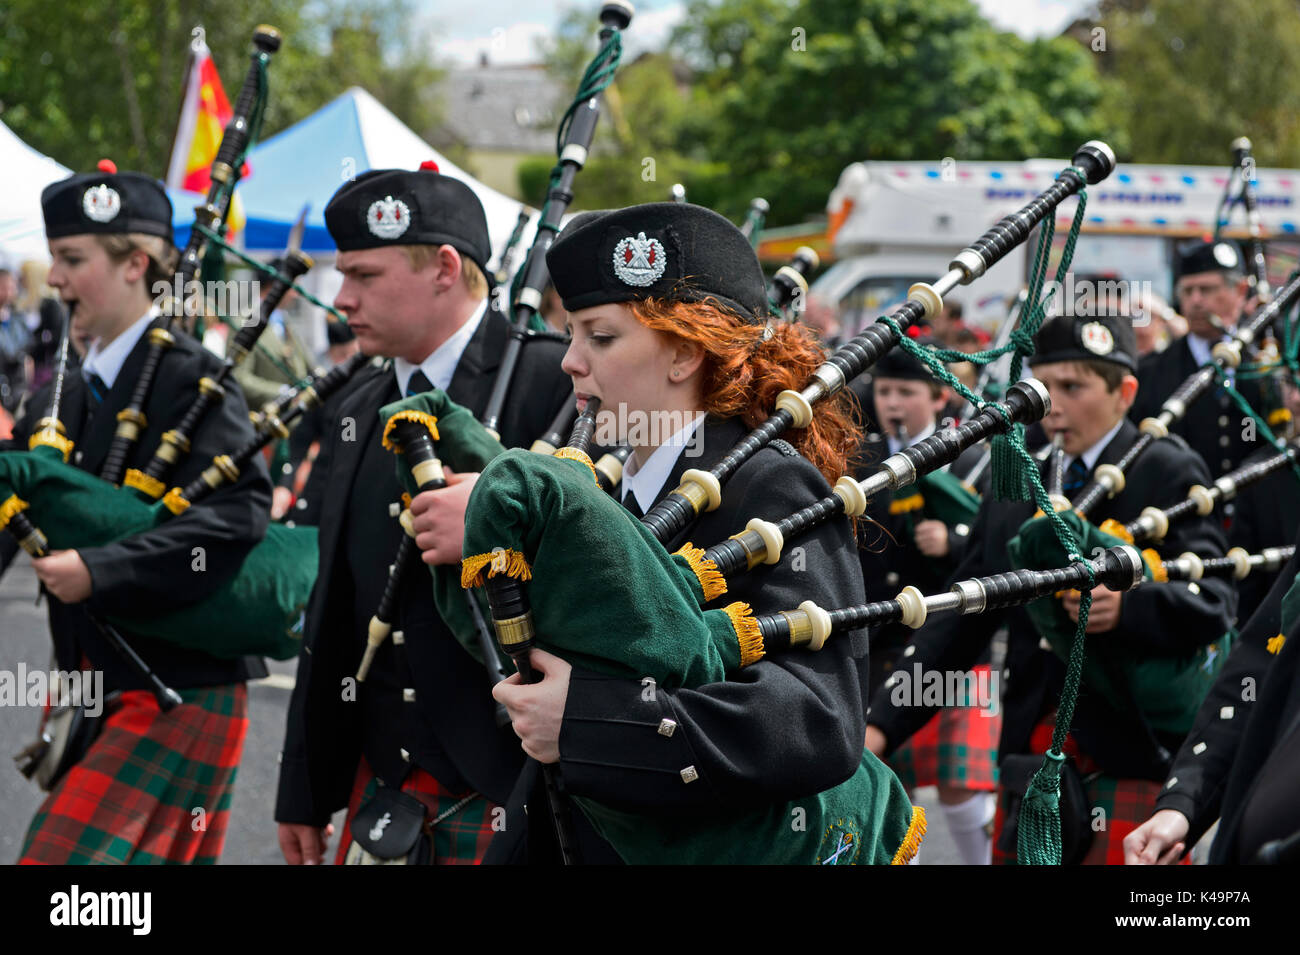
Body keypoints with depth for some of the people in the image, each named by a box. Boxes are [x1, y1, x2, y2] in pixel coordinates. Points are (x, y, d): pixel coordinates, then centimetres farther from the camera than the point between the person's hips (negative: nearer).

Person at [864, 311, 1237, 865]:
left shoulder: (1167, 476, -3)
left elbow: (1213, 603, -12)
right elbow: (960, 620, 12)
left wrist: (1125, 607, -32)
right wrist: (883, 724, 2)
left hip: (1134, 758, -5)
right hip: (1030, 755, 5)